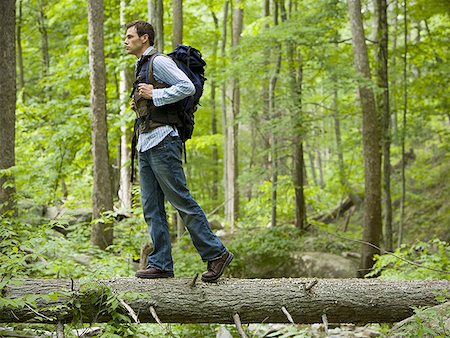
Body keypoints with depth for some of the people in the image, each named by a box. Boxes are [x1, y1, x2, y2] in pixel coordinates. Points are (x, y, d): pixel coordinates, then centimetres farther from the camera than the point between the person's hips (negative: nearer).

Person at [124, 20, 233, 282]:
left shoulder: (159, 61, -6)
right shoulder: (142, 66, 22)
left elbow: (187, 87, -18)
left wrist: (154, 95, -16)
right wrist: (139, 104, 14)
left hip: (162, 140, -10)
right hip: (145, 144, 10)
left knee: (181, 199, -9)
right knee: (152, 208, 5)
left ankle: (216, 253, -4)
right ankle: (161, 264, 6)